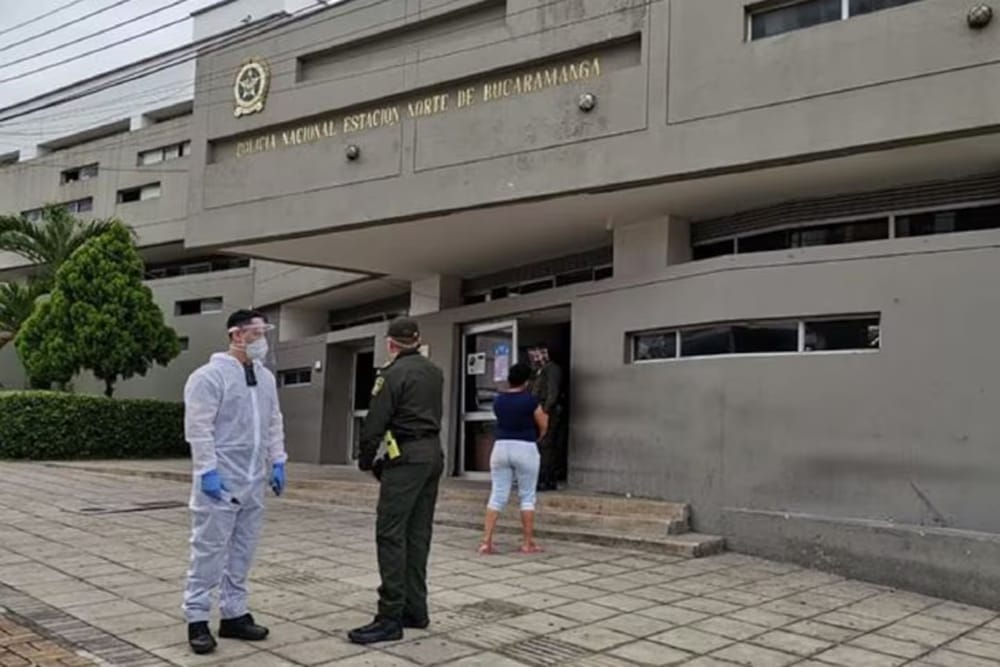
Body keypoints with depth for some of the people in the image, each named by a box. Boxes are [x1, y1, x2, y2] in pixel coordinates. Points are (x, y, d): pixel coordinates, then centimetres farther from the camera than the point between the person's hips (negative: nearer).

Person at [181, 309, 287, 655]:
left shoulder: (265, 377, 13)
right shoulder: (210, 375, -12)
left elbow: (274, 423, 18)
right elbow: (198, 427, -16)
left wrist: (277, 461, 12)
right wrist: (207, 470, -20)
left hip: (253, 481, 8)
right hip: (219, 480, -8)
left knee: (242, 550, 13)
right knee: (210, 549, -2)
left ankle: (234, 614, 23)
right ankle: (197, 619, 8)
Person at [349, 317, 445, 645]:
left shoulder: (393, 373, -10)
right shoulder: (434, 372, 14)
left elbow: (375, 423, -10)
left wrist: (365, 460, 3)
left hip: (407, 458, -8)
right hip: (433, 454, 8)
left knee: (391, 535, -7)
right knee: (417, 534, 13)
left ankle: (390, 618, -8)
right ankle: (415, 610, 17)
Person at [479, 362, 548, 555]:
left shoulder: (498, 401, 4)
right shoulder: (530, 400, -8)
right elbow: (543, 426, 2)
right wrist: (535, 436, 25)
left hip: (501, 447, 4)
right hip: (525, 449, -4)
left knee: (497, 495, 6)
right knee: (527, 497, 7)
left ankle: (486, 542, 1)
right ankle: (527, 543, 10)